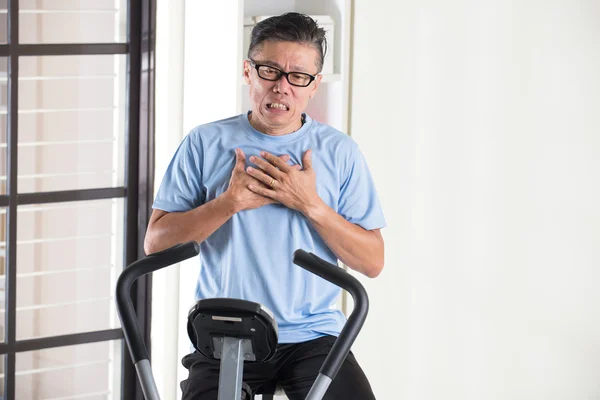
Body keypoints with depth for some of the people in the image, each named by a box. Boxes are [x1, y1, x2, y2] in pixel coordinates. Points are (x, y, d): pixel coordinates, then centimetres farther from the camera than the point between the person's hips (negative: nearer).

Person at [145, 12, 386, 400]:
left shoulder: (340, 152, 5)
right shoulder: (205, 144, 5)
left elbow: (372, 261, 1)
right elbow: (156, 241, 1)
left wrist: (311, 205, -12)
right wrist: (228, 203, -12)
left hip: (312, 336, 0)